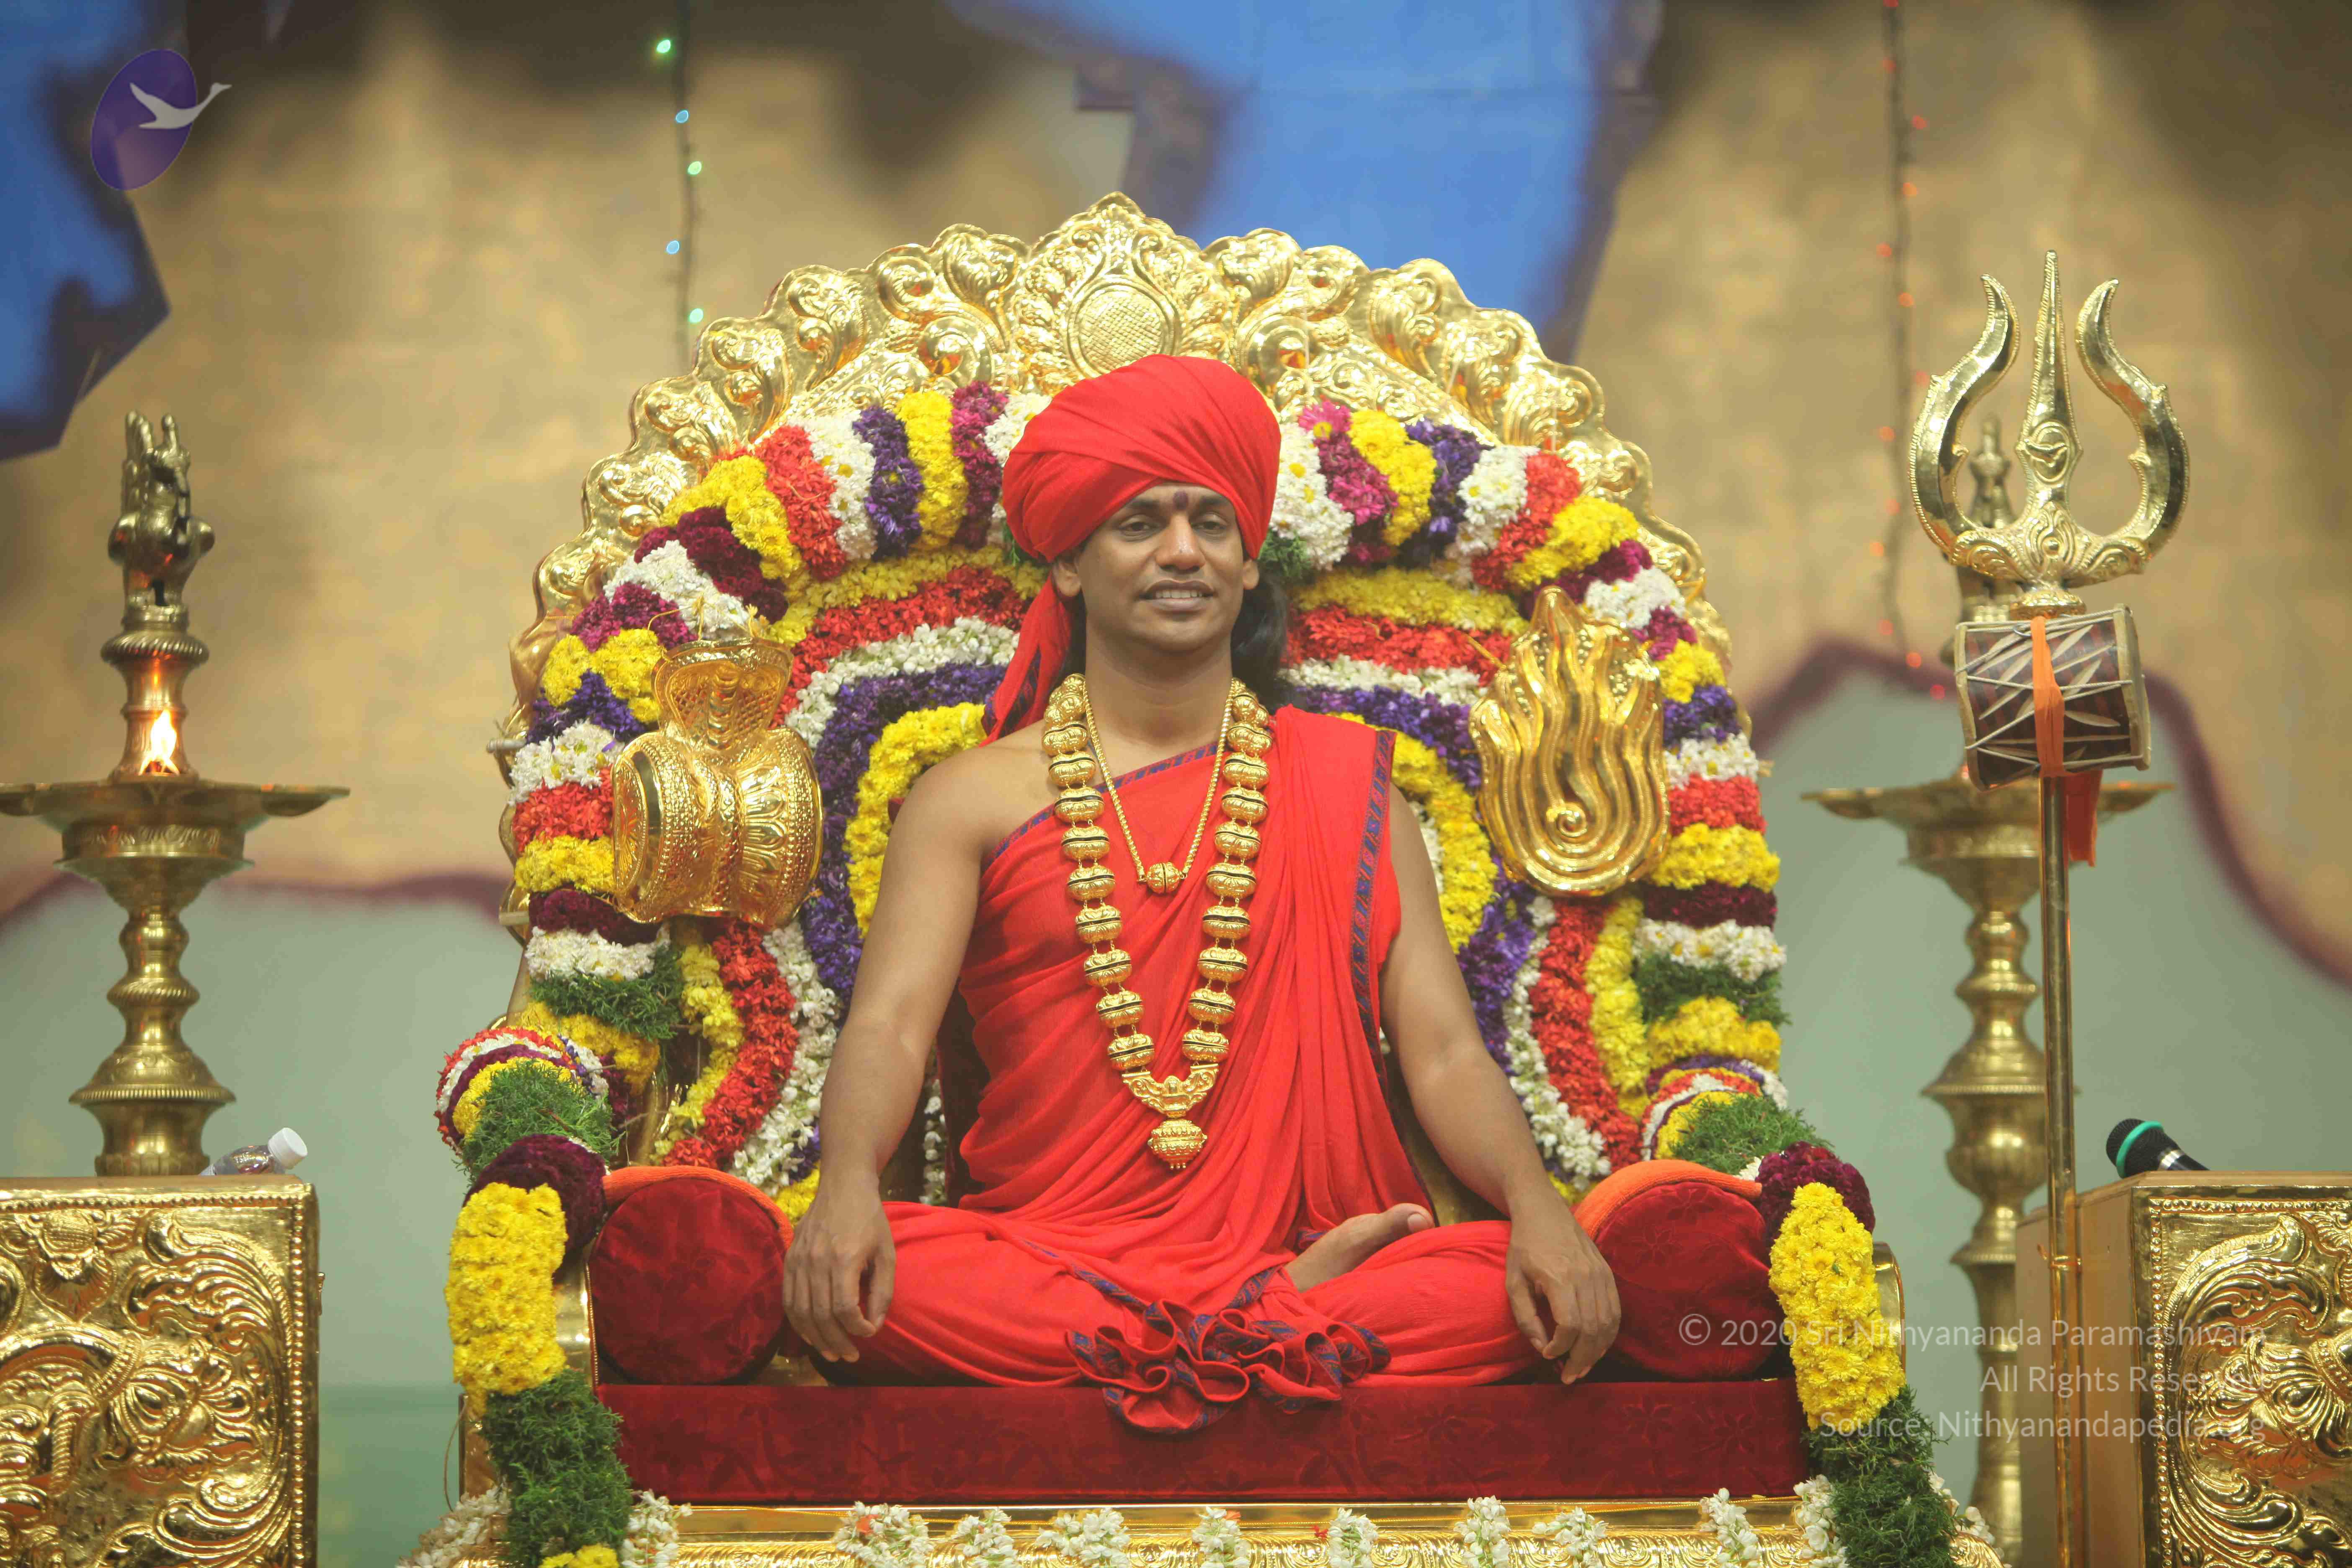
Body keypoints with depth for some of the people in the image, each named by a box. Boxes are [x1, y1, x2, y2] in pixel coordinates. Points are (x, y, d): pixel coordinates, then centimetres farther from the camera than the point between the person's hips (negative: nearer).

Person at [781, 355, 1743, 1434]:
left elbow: (1443, 1051, 7)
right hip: (1043, 1251, 0)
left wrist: (1538, 1206, -14)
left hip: (1298, 1235, 0)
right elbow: (889, 1028, -3)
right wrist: (848, 1183, -26)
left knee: (1531, 1288, -28)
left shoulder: (1344, 779, 16)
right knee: (847, 1277, -34)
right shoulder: (972, 799, 12)